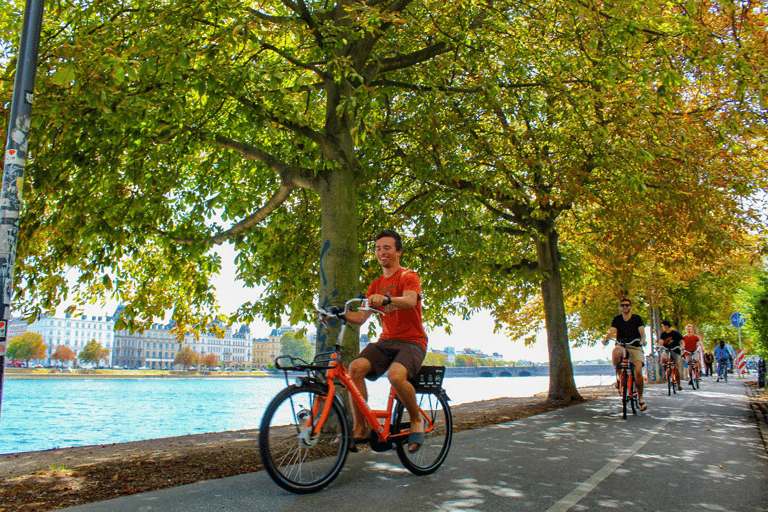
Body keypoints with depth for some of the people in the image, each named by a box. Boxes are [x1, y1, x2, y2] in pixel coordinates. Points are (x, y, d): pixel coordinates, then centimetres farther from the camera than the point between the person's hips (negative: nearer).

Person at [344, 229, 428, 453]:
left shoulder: (408, 277, -2)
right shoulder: (376, 285, 16)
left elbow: (410, 301, -26)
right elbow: (360, 317, 7)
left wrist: (386, 299, -45)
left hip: (411, 341, -5)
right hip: (385, 341, 5)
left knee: (396, 375, -35)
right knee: (356, 368, -23)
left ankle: (417, 419, -6)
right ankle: (360, 428, -12)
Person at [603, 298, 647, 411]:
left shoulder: (637, 318, 2)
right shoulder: (617, 319, 5)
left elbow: (642, 330, -12)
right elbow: (612, 330, -10)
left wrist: (643, 339, -35)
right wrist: (606, 339, -31)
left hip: (635, 347, 0)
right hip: (622, 346, 1)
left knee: (638, 371, -18)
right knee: (616, 352, -37)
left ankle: (640, 398, 0)